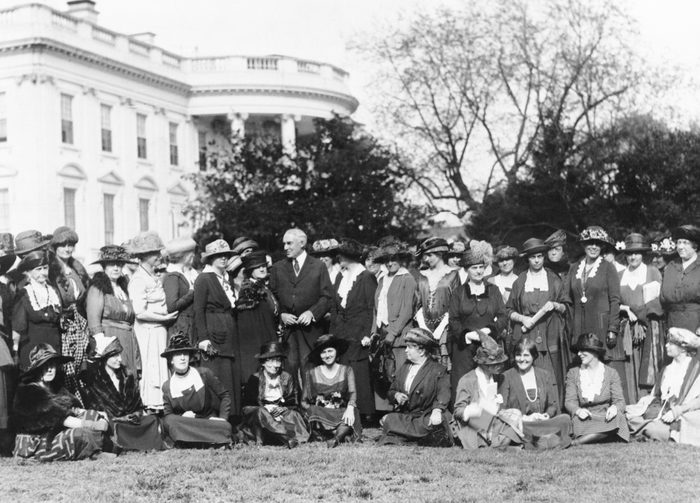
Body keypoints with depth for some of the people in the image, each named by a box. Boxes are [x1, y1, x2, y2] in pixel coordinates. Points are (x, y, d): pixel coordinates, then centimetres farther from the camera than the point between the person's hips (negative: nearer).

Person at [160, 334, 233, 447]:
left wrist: (222, 419, -5)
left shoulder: (204, 374, 2)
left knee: (225, 427, -34)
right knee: (170, 422, -32)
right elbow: (167, 416, 5)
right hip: (184, 423, 2)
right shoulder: (167, 386, 4)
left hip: (210, 420, -2)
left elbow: (224, 395, 7)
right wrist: (182, 417, -15)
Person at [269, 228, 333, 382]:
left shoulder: (318, 266, 5)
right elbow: (272, 297, 11)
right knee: (289, 365, -4)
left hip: (310, 328, -2)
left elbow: (328, 297, 2)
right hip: (286, 328, 2)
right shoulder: (277, 268, 13)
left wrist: (312, 313, -12)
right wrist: (281, 314, -5)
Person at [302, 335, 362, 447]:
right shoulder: (312, 374, 11)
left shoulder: (346, 370, 11)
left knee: (352, 415, -34)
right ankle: (340, 436, -43)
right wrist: (312, 410, -15)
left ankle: (336, 438, -53)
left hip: (341, 412, 0)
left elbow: (353, 392, -4)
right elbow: (304, 401, 9)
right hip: (320, 412, 0)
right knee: (314, 413, -36)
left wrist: (350, 407, -27)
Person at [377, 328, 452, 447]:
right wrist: (396, 395, -2)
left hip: (426, 417, -4)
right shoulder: (404, 368, 19)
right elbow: (391, 391, 23)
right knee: (389, 419, -26)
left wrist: (437, 410, -33)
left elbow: (443, 395, -13)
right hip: (404, 414, 5)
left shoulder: (438, 370, 0)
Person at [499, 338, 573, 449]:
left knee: (565, 419, -27)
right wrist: (525, 418, -14)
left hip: (542, 422, 3)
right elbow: (501, 410, 0)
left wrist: (546, 415, -7)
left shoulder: (546, 375, 18)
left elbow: (553, 404, 17)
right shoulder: (506, 377, 7)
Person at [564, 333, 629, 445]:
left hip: (605, 417, 1)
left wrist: (615, 407, -23)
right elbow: (569, 401, 3)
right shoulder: (573, 373, 12)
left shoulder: (611, 373, 11)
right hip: (584, 418, -1)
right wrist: (578, 410, -22)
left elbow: (619, 401, 3)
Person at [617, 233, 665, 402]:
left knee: (649, 368, -6)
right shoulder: (620, 276, 14)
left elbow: (655, 301, 1)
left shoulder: (653, 272, 7)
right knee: (631, 370, -3)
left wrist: (634, 311, -8)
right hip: (628, 329, 2)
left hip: (650, 327, -2)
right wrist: (626, 311, -7)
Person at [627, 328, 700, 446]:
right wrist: (645, 400, -2)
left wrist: (677, 411, -20)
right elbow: (655, 394, 19)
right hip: (663, 413, 7)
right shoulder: (667, 369, 23)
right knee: (631, 415, -17)